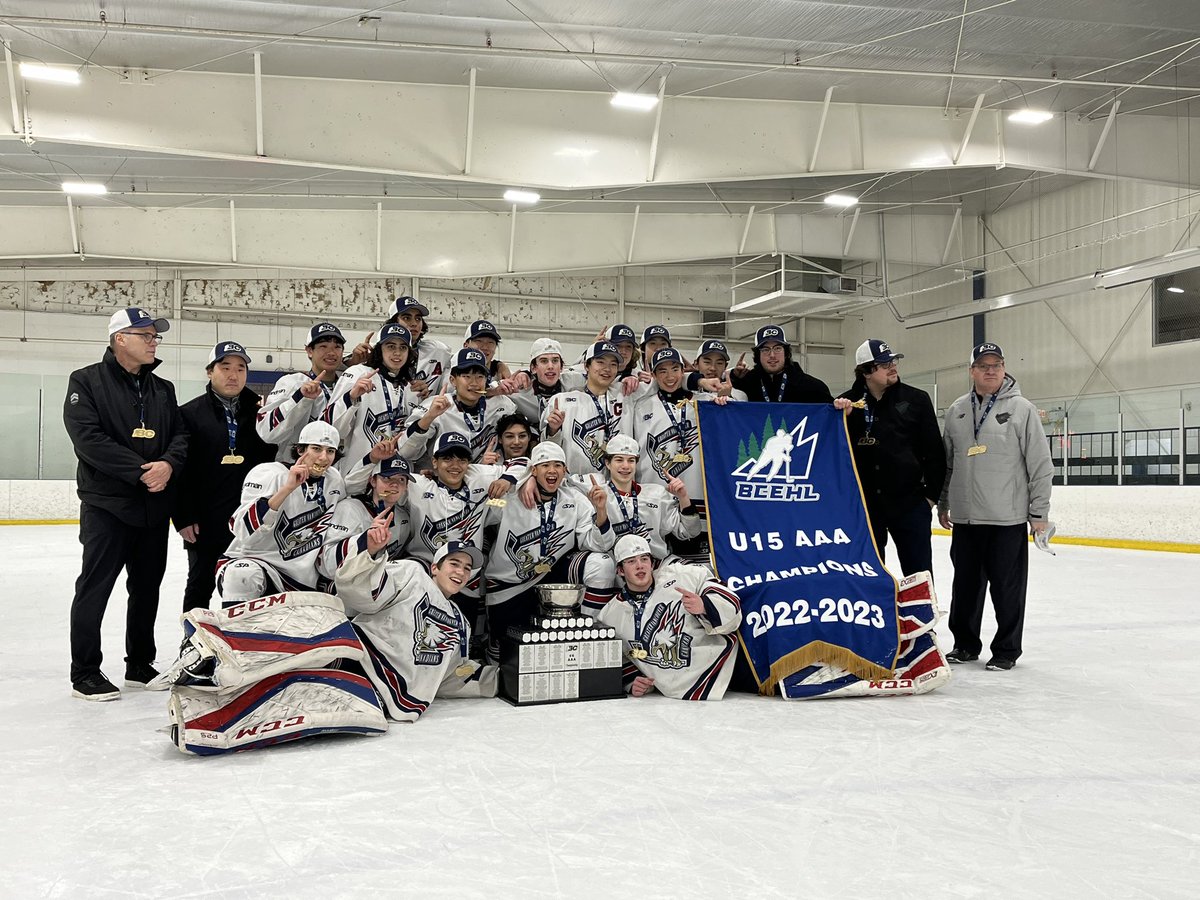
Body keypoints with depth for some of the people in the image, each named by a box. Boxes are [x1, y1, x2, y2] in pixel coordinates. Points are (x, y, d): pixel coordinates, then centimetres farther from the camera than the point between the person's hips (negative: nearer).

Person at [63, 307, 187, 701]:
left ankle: (140, 666, 24)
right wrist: (140, 472, -20)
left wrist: (168, 464, -15)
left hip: (155, 507, 6)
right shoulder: (87, 381, -3)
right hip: (107, 504, -6)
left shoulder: (163, 389, 14)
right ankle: (84, 673, 6)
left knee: (147, 588, 12)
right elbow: (88, 438, -15)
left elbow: (180, 434, 8)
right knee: (95, 587, -3)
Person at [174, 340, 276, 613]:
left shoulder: (258, 412, 7)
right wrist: (183, 517, -9)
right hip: (205, 522, -2)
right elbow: (178, 470, -4)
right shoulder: (190, 414, -1)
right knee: (200, 584, 10)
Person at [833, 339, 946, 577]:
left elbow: (934, 450, 1)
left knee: (919, 574, 5)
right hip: (863, 503, 1)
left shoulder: (916, 399, -2)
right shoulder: (848, 403, 0)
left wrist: (932, 494, 0)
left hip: (910, 502, -1)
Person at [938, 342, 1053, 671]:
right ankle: (965, 644, 27)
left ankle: (1006, 650, 16)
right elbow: (946, 463, 16)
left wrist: (1039, 512, -6)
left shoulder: (1021, 409, -4)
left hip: (1008, 519, -4)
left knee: (1007, 587, 3)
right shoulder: (956, 411, 9)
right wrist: (943, 504, 17)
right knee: (966, 584, 13)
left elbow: (1040, 464, -5)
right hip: (965, 519, 4)